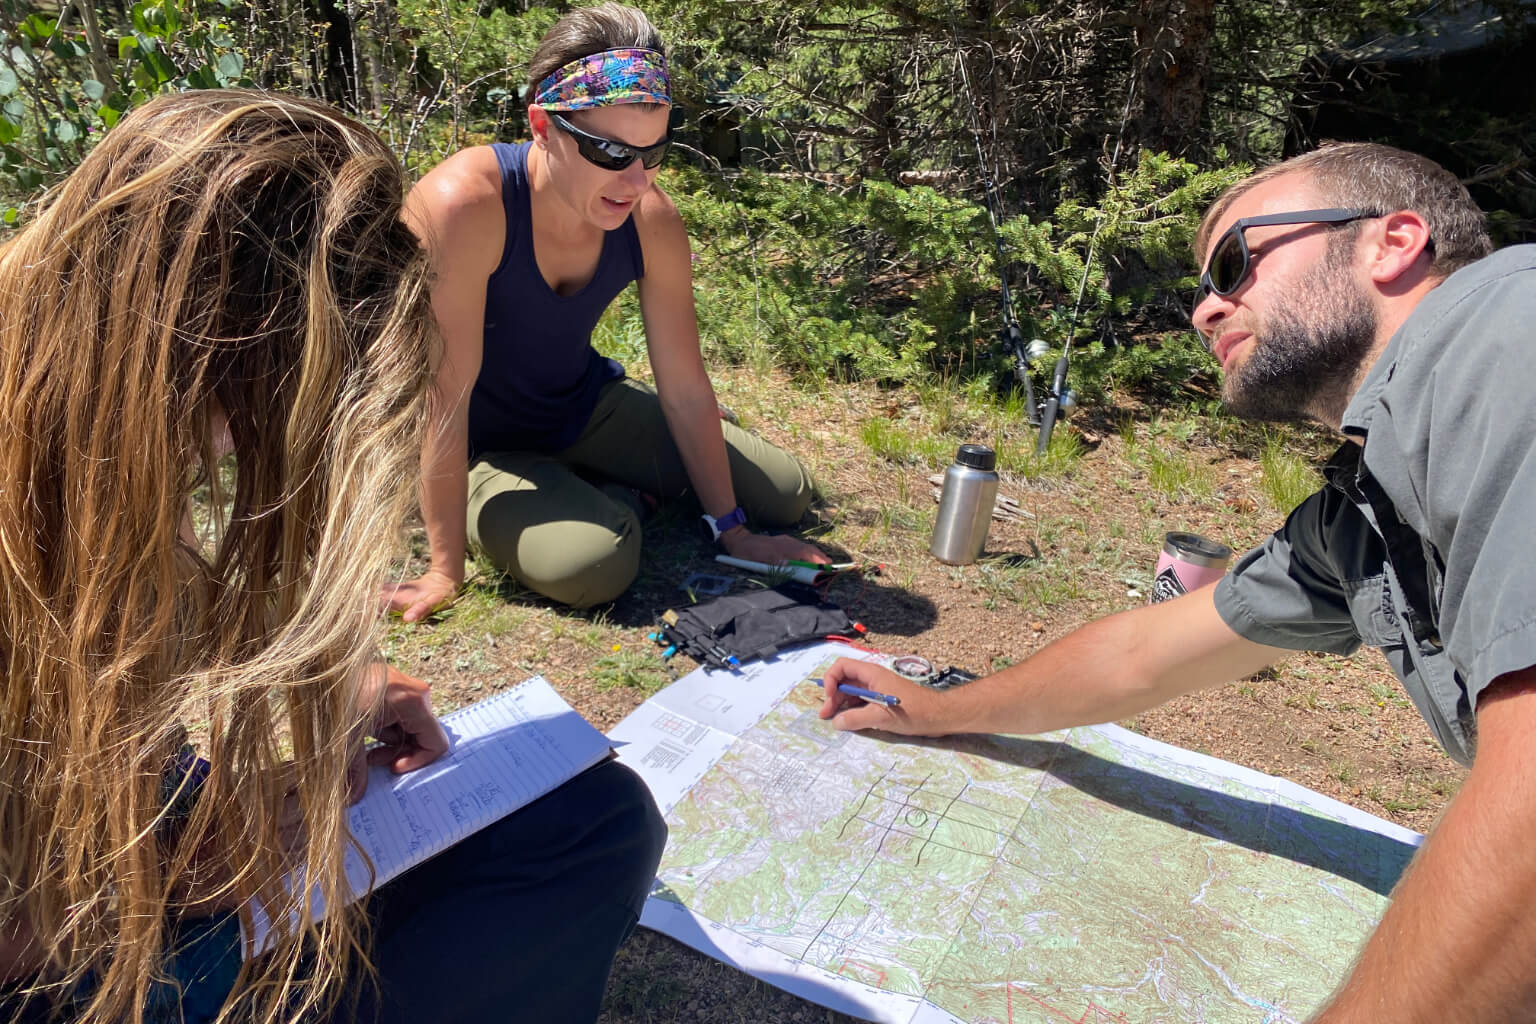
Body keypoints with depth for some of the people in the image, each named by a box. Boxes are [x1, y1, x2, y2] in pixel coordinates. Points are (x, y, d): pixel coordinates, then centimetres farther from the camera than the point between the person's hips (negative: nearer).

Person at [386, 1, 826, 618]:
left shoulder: (652, 221, -17)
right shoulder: (464, 206, -33)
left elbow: (686, 389, -10)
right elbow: (444, 398, -29)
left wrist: (732, 532, -4)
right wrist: (446, 569, -24)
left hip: (588, 408, 5)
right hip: (481, 445, -4)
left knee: (786, 494, 3)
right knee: (593, 564, -35)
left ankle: (620, 490, 22)